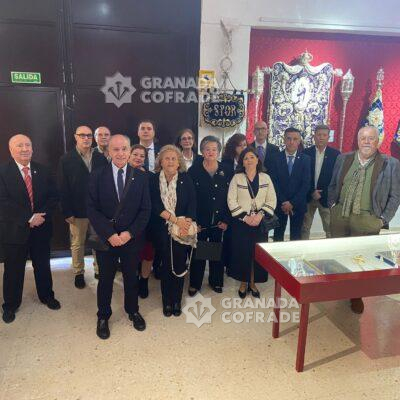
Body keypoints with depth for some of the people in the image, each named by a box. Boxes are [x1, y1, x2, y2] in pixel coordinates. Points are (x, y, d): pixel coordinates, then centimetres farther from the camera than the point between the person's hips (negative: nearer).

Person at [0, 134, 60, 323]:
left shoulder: (43, 171, 2)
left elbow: (54, 196, 0)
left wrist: (42, 215, -15)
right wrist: (29, 218, -20)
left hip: (41, 228, 3)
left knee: (43, 265, 18)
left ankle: (47, 296, 39)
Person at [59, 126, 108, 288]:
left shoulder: (101, 158, 1)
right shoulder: (66, 159, -4)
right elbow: (64, 188, -6)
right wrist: (67, 212, -10)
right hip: (78, 210, -1)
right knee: (77, 243, 12)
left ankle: (99, 269, 29)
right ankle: (79, 273, 28)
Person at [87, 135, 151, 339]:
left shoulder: (141, 177, -3)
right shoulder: (97, 176, -5)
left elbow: (145, 210, -3)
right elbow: (92, 209, -8)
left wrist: (130, 233, -14)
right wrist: (109, 234, -16)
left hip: (132, 237, 1)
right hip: (105, 238, -1)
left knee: (131, 277, 17)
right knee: (105, 279, 13)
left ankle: (133, 311, 40)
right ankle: (103, 317, 35)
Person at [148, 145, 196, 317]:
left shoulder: (186, 179, 2)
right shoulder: (153, 179, -1)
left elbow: (192, 204, -2)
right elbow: (155, 205, -9)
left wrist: (186, 223, -18)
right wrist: (175, 220, -16)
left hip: (182, 231, 1)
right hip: (162, 230, -1)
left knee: (179, 265, 4)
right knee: (166, 265, 6)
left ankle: (177, 301, 22)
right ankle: (167, 301, 23)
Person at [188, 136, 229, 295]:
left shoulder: (225, 171, 3)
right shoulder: (194, 170, -3)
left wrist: (226, 220, -3)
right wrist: (193, 221, -10)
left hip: (218, 221, 2)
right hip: (200, 221, -2)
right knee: (198, 252, 6)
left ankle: (216, 281, 29)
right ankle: (195, 283, 22)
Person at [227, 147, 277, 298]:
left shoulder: (265, 178, 5)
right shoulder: (236, 178, 0)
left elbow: (272, 200, 1)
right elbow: (231, 201, -6)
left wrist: (260, 214, -13)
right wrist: (245, 217, -13)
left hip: (260, 222, 2)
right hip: (241, 221, -1)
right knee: (242, 251, 2)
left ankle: (253, 283, 21)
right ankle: (243, 282, 19)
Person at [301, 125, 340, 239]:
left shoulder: (335, 154, 0)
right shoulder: (306, 153, 2)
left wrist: (323, 193, -8)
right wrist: (312, 192, -8)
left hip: (326, 197, -1)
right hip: (307, 197, 1)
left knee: (330, 229, 1)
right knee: (304, 228, 7)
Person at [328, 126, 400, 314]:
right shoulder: (344, 159, 6)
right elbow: (333, 185, 15)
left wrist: (383, 219, -5)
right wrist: (332, 205, 5)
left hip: (367, 220, -3)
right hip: (339, 215, 3)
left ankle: (356, 296, 24)